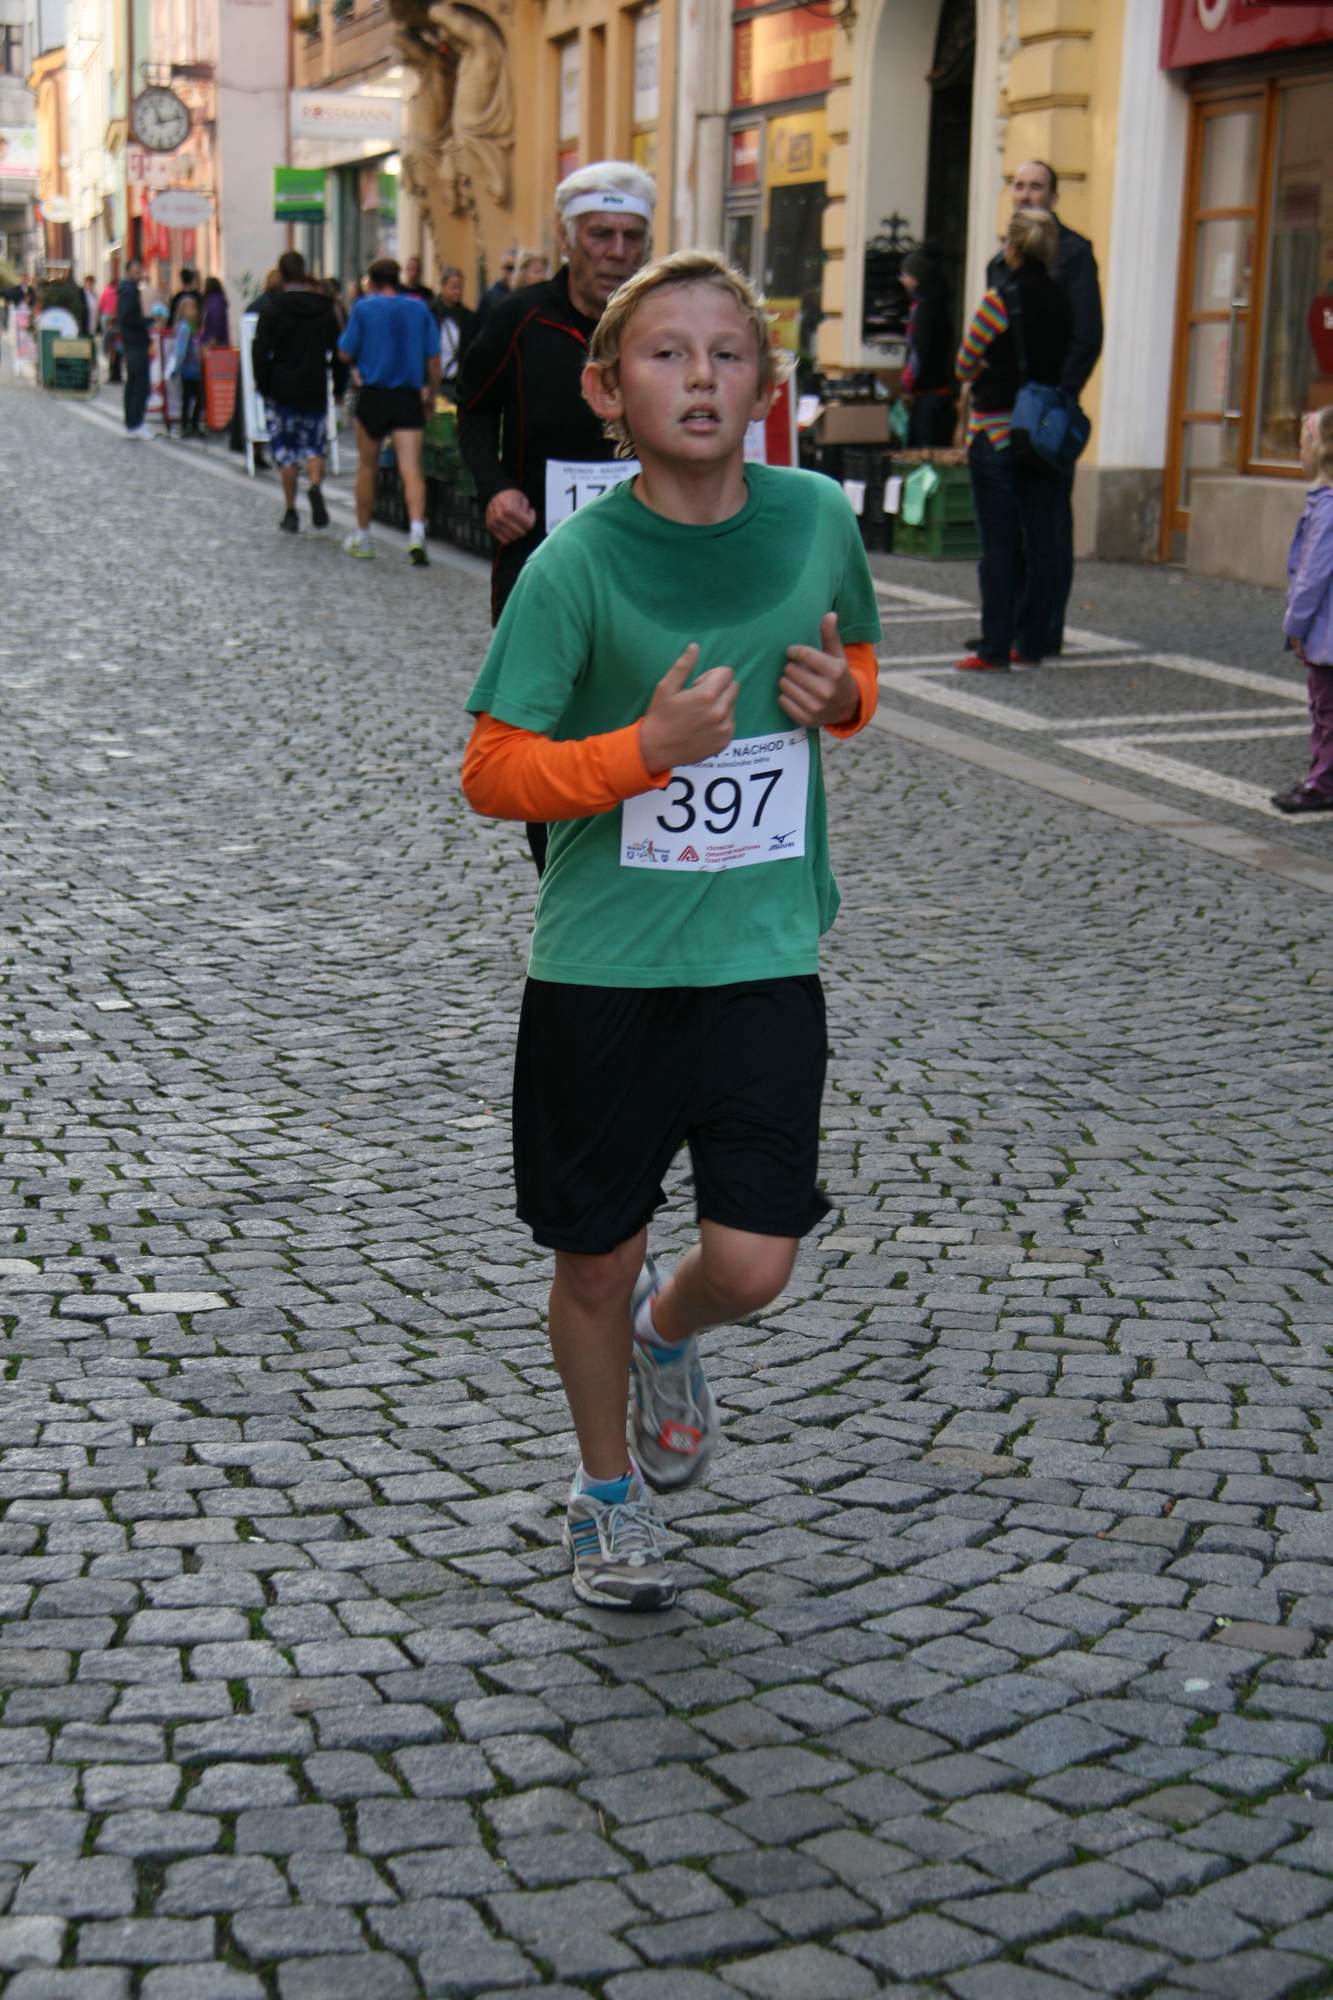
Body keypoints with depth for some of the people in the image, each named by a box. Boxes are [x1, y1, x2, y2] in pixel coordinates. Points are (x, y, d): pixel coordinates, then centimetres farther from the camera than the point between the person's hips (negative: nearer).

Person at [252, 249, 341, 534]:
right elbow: (337, 348, 9)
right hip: (316, 389, 2)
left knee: (285, 449, 6)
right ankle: (315, 485, -19)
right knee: (315, 444, 11)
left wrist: (263, 385, 0)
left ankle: (290, 511, 6)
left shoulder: (272, 307, -8)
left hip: (282, 390, -2)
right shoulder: (324, 306, 4)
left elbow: (261, 351, -10)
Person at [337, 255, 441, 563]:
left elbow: (346, 353, -1)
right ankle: (417, 530, -28)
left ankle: (362, 537, 22)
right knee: (411, 469, -6)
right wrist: (431, 393, 17)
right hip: (409, 398, 1)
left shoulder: (364, 308, -3)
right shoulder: (419, 309, 5)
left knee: (366, 467, 13)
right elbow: (434, 359, 6)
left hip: (373, 394, -1)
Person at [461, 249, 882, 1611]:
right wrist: (649, 747, -24)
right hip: (604, 960, -2)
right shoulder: (577, 564, -12)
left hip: (764, 953, 2)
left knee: (752, 1266, -4)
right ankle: (606, 1491, 38)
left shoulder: (817, 518, -2)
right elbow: (493, 771, -11)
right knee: (596, 1260, 11)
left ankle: (667, 1332, 35)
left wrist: (839, 695, -6)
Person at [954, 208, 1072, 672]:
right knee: (1041, 541, 8)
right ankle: (1032, 642, 14)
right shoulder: (1063, 302, 3)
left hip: (996, 433, -5)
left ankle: (995, 648, -2)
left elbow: (964, 366, -5)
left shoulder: (999, 300, -12)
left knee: (998, 543, -2)